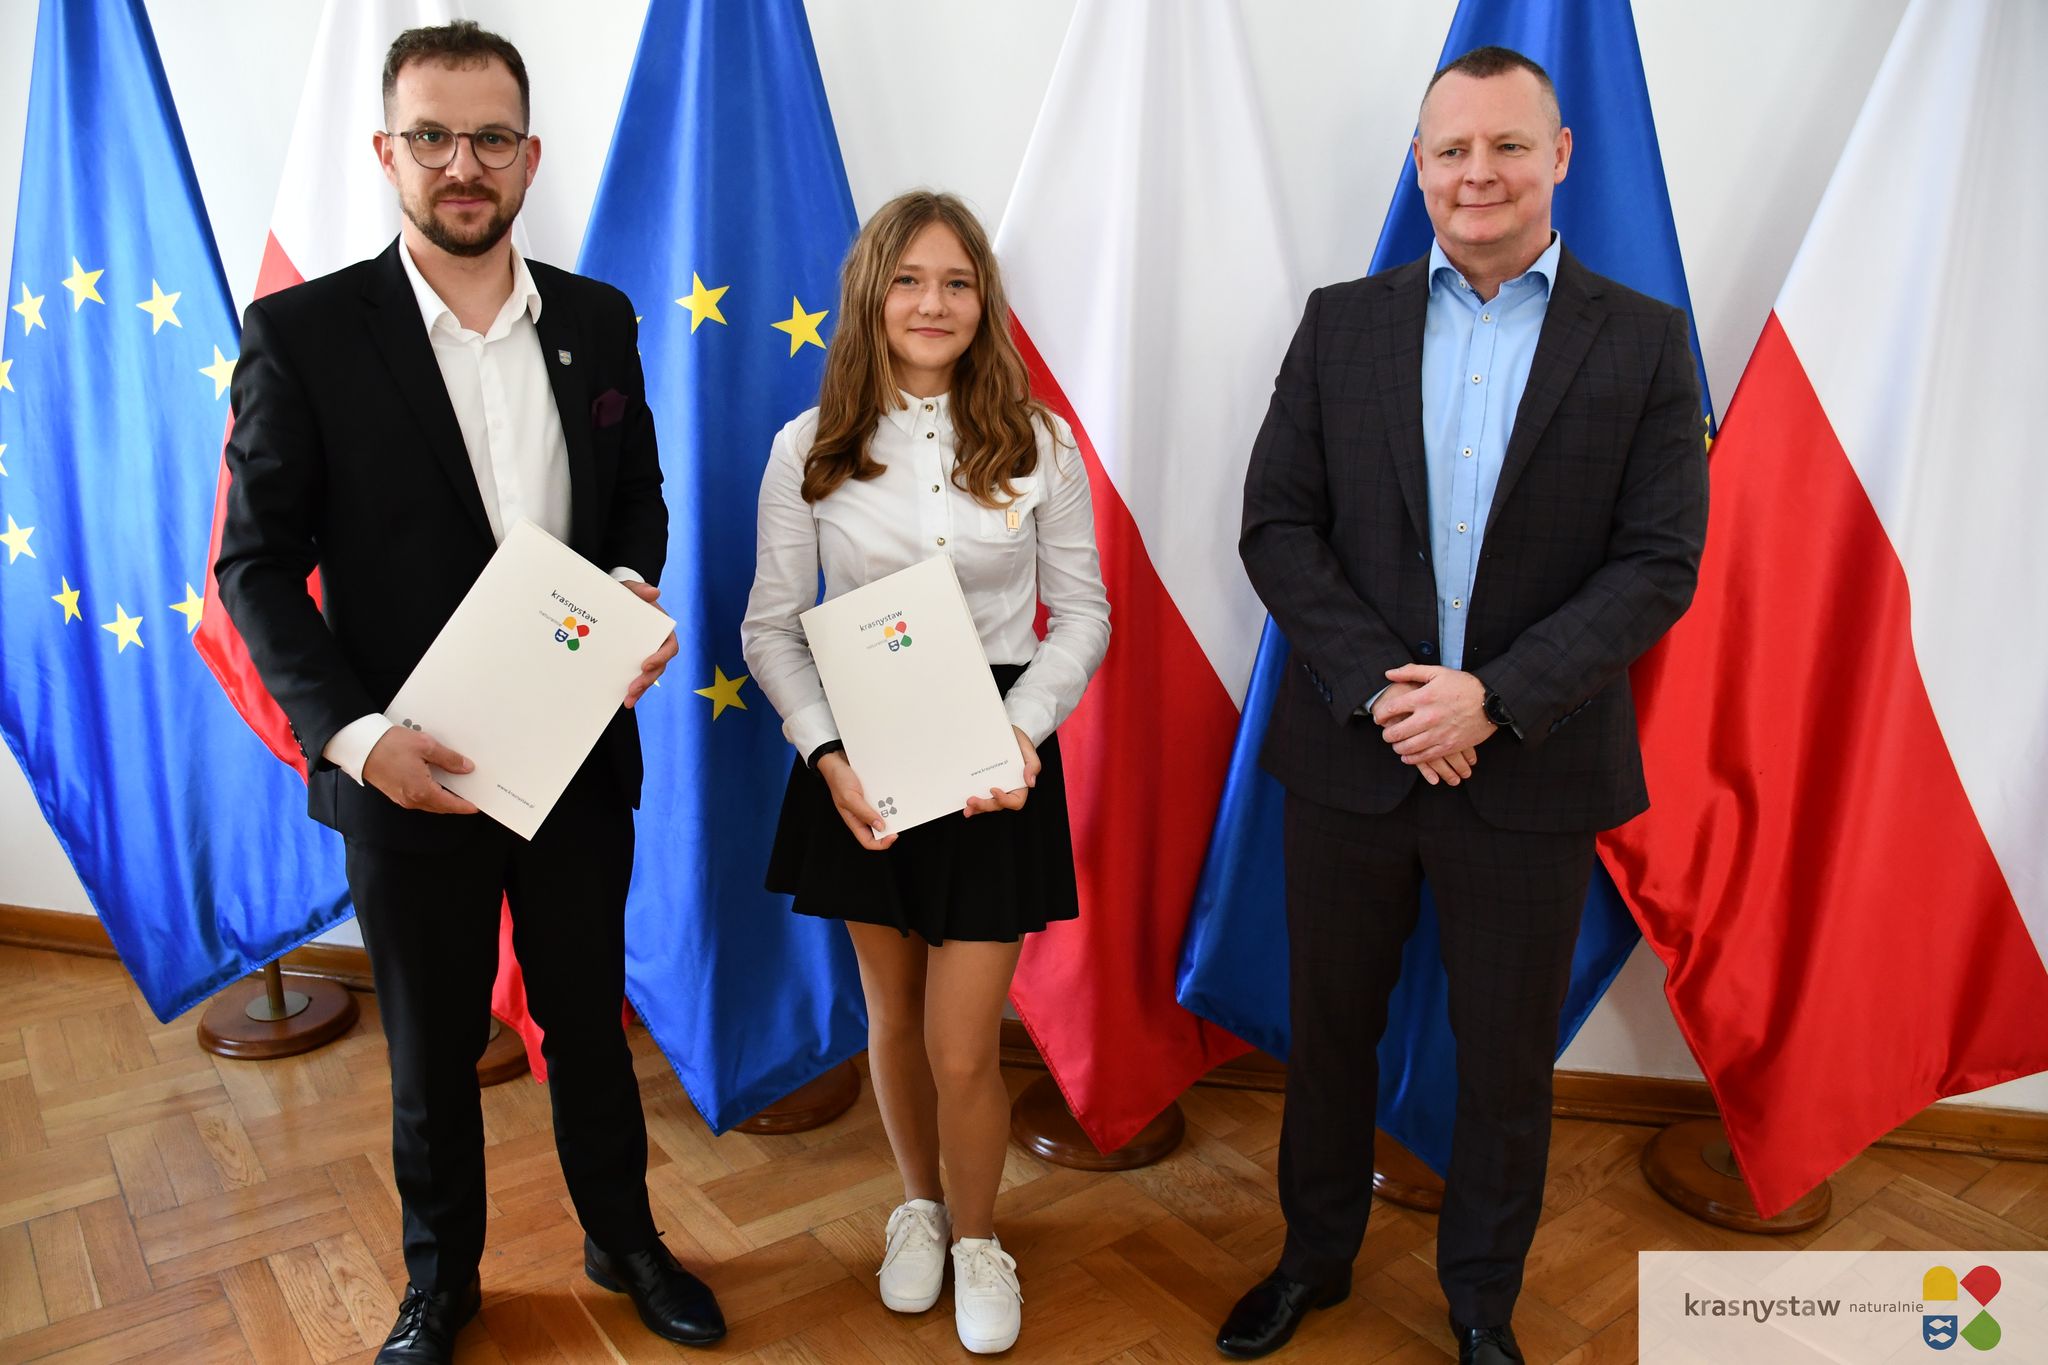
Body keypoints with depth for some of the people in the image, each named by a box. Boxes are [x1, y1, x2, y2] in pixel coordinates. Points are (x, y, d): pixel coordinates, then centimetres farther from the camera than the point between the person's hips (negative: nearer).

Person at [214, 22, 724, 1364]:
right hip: (410, 771, -2)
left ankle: (623, 1239, 43)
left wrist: (630, 588, -10)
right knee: (433, 1050, 17)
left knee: (591, 1020, 19)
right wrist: (352, 733, -20)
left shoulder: (598, 319, 2)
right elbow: (258, 563, -8)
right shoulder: (304, 332, -9)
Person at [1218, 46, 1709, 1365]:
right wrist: (1379, 687, -15)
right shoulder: (1341, 323, 3)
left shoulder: (1643, 340, -1)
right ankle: (1316, 1255, 41)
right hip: (1350, 751, 1)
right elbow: (1277, 526, -3)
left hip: (1531, 769, -1)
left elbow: (1659, 563, -7)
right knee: (1331, 1029, 17)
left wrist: (1495, 699, -18)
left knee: (1508, 1060, 14)